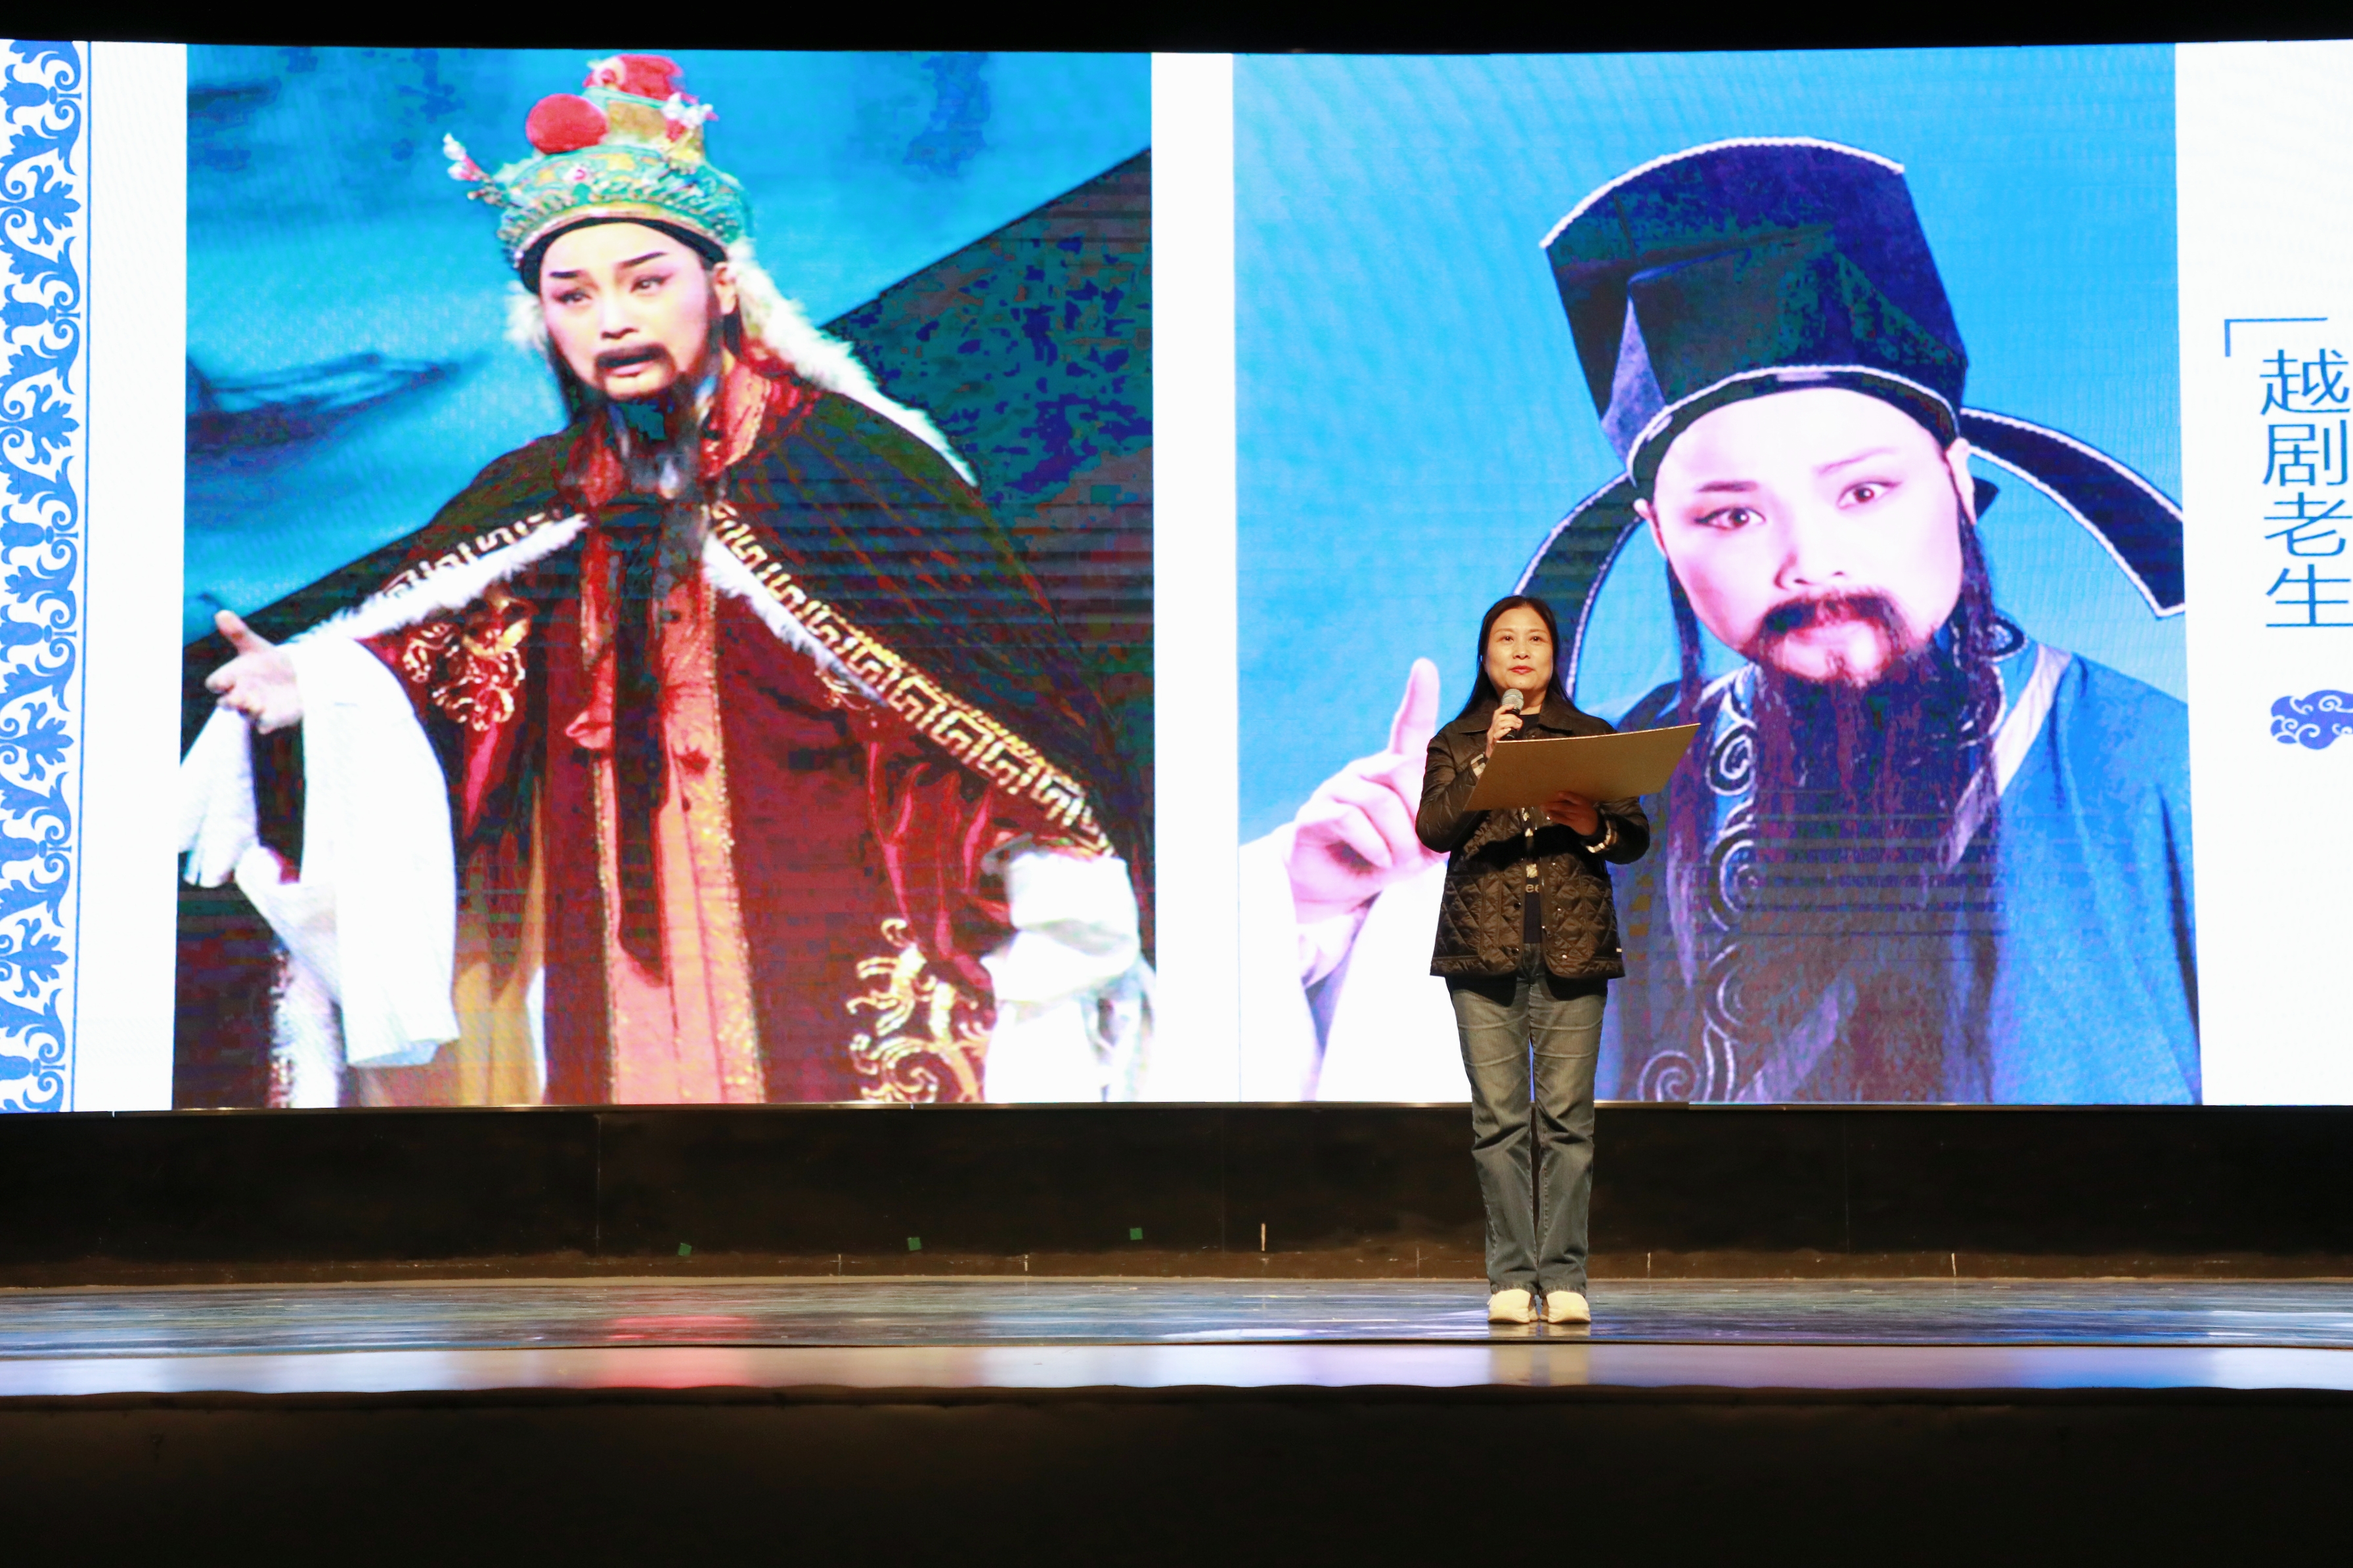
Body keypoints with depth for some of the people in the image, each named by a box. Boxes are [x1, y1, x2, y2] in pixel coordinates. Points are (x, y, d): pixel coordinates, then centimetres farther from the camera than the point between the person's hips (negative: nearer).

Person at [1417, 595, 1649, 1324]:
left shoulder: (1594, 739, 14)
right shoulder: (1455, 745, 13)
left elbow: (1637, 838, 9)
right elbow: (1432, 830, -3)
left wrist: (1594, 825, -11)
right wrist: (1486, 765, -12)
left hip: (1572, 951, 0)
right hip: (1482, 949, 0)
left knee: (1566, 1116, -4)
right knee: (1499, 1118, -3)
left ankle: (1563, 1276, 0)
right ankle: (1511, 1276, 2)